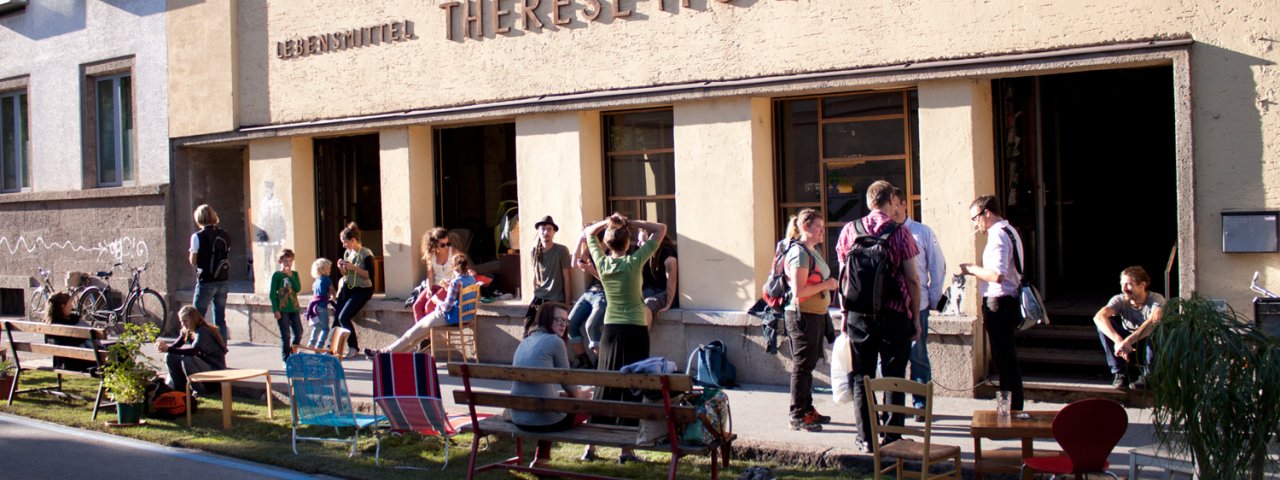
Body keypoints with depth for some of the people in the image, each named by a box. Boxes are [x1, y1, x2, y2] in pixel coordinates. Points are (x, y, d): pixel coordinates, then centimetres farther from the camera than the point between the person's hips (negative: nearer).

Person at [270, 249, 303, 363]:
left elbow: (298, 288, -4)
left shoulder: (294, 274, 10)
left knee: (299, 332, 2)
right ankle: (286, 360, 5)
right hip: (282, 310, -4)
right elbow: (272, 293, -5)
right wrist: (275, 310, -12)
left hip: (294, 308, 4)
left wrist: (291, 276, -11)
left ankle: (292, 354, 21)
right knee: (285, 335, -3)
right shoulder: (277, 275, -2)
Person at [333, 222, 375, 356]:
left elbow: (370, 274, -21)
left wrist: (353, 267, -23)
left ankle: (353, 347, -5)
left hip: (362, 290, -7)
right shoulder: (347, 253, 8)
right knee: (337, 318, -2)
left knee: (344, 317, -17)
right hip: (348, 288, 7)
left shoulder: (366, 254, -13)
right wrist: (341, 268, -4)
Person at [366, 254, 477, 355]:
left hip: (450, 318, -8)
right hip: (464, 316, 8)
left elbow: (447, 307, -21)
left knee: (416, 330, 8)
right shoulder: (471, 279, 3)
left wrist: (436, 300, -4)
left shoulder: (456, 282, -22)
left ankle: (386, 352, 19)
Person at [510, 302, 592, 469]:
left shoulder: (525, 341, 15)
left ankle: (541, 458, 35)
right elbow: (567, 381, 1)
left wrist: (565, 393, 30)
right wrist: (580, 395, 21)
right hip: (545, 419, -7)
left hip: (519, 418, 7)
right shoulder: (555, 341, -7)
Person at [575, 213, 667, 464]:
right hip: (635, 330, -4)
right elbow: (661, 229, -6)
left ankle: (591, 445, 14)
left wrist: (607, 221, 2)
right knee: (632, 387, 1)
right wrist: (632, 223, -6)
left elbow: (588, 233, 16)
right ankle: (626, 449, 1)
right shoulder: (634, 261, -12)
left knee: (605, 386, 11)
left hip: (610, 330, 4)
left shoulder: (602, 262, -2)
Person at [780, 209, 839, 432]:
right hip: (802, 315, -10)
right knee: (802, 365, -4)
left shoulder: (813, 251, 15)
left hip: (816, 315, 10)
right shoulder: (799, 252, -16)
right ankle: (798, 416, 1)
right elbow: (798, 291, -23)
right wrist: (826, 285, -16)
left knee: (809, 364, 15)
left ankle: (807, 410, 24)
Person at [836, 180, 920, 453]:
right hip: (894, 314, -2)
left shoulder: (850, 230, 2)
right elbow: (912, 280, -5)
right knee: (894, 377, 5)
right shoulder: (900, 233, -5)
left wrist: (844, 313, 13)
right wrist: (916, 317, 3)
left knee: (862, 377, 8)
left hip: (859, 314, 2)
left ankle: (866, 438, 9)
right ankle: (893, 437, 6)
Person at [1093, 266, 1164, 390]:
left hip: (1150, 346, -3)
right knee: (1104, 323, -20)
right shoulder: (1120, 300, -14)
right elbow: (1098, 317, -33)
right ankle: (1120, 373, -15)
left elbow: (1153, 322, -44)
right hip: (1129, 346, 3)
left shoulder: (1156, 299, -21)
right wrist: (1118, 340, -47)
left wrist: (1128, 341, -54)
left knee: (1154, 328, -35)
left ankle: (1148, 375, -17)